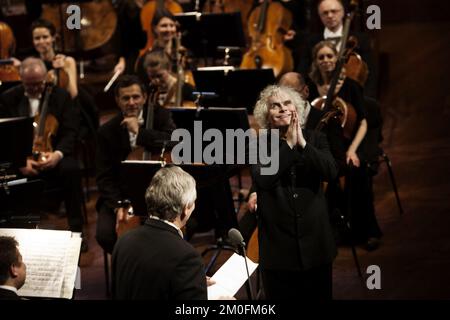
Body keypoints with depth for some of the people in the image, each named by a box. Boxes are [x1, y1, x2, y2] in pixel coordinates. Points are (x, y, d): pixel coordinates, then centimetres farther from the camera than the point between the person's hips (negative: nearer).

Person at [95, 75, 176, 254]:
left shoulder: (161, 117, -1)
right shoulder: (107, 131, 0)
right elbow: (105, 177, -2)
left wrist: (139, 132, -20)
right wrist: (117, 205, -18)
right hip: (121, 194, 1)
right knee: (105, 234, -23)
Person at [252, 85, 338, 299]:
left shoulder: (315, 139, 4)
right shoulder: (258, 146, -2)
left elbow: (331, 172, -12)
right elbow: (263, 179, -20)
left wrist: (303, 144, -18)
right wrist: (289, 145, -17)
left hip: (315, 241, 2)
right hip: (278, 246, -2)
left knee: (319, 296, 11)